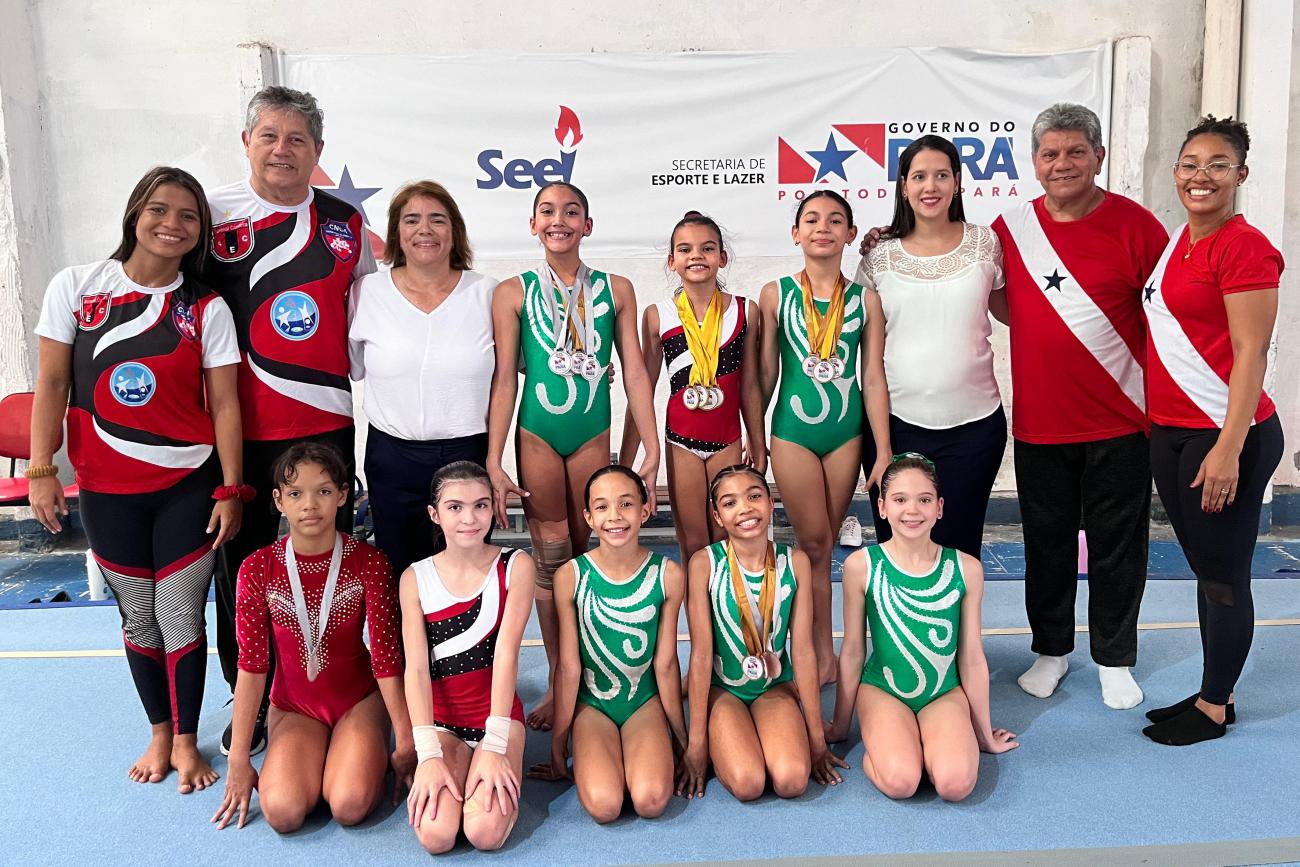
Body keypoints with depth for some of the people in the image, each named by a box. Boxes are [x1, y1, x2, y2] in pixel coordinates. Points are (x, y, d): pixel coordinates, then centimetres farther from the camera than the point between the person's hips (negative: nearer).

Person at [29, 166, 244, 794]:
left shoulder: (208, 309, -2)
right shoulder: (75, 287, -1)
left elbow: (223, 404, -3)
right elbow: (51, 385, 0)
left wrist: (230, 489, -6)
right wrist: (41, 470, -4)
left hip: (189, 484, -1)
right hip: (107, 489, 1)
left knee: (181, 613, 3)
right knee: (137, 615, 12)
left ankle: (186, 741, 21)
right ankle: (159, 733, 31)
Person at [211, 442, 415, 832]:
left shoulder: (368, 562, -13)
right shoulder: (257, 569, -10)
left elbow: (386, 656, -11)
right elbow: (251, 664, -8)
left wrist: (406, 743, -8)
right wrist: (238, 761, -6)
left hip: (359, 700, -1)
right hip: (294, 705, 1)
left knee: (350, 806, -25)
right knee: (282, 811, -24)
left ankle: (366, 756, 8)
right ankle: (316, 760, 8)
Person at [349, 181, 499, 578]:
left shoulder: (486, 293, -2)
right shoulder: (367, 292, 0)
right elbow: (349, 368, 11)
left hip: (469, 453, -1)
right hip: (392, 458, 1)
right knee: (399, 576, 13)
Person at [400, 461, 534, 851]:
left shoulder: (515, 566, -7)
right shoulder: (415, 578, -3)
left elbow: (506, 653, -14)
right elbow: (417, 668, -9)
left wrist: (494, 746, -20)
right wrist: (429, 755, -19)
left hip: (499, 713, -1)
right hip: (442, 718, 1)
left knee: (485, 831, -22)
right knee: (436, 835, -20)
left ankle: (503, 769, 8)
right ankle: (432, 780, 11)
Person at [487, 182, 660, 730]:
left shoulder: (616, 290, 3)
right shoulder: (514, 293, -1)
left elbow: (634, 372, 1)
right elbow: (504, 380, -4)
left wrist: (652, 449, -4)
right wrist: (493, 464, -8)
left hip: (593, 435, 1)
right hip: (537, 436, -1)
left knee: (587, 554, 8)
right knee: (551, 561, 4)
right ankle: (556, 680, 17)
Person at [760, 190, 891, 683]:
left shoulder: (865, 300, 2)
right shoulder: (776, 295, 0)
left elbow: (873, 378, 1)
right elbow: (765, 373, 4)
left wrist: (884, 452, -2)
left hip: (846, 433, 2)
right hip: (793, 432, -1)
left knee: (820, 546, 9)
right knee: (814, 545, -1)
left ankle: (812, 650, 21)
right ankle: (823, 655, 10)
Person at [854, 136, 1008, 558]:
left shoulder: (984, 242, 2)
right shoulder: (880, 256, 3)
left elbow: (1010, 310, 16)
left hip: (973, 424, 0)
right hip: (896, 423, 0)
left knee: (958, 548, 8)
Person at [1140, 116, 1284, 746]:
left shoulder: (1245, 247, -12)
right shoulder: (1178, 241, 13)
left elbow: (1250, 352, -17)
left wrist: (1228, 447, -21)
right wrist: (1158, 422, 15)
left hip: (1226, 434, -8)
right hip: (1171, 432, 8)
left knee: (1223, 574, 4)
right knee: (1203, 569, 16)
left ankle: (1214, 708, 18)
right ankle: (1211, 691, 30)